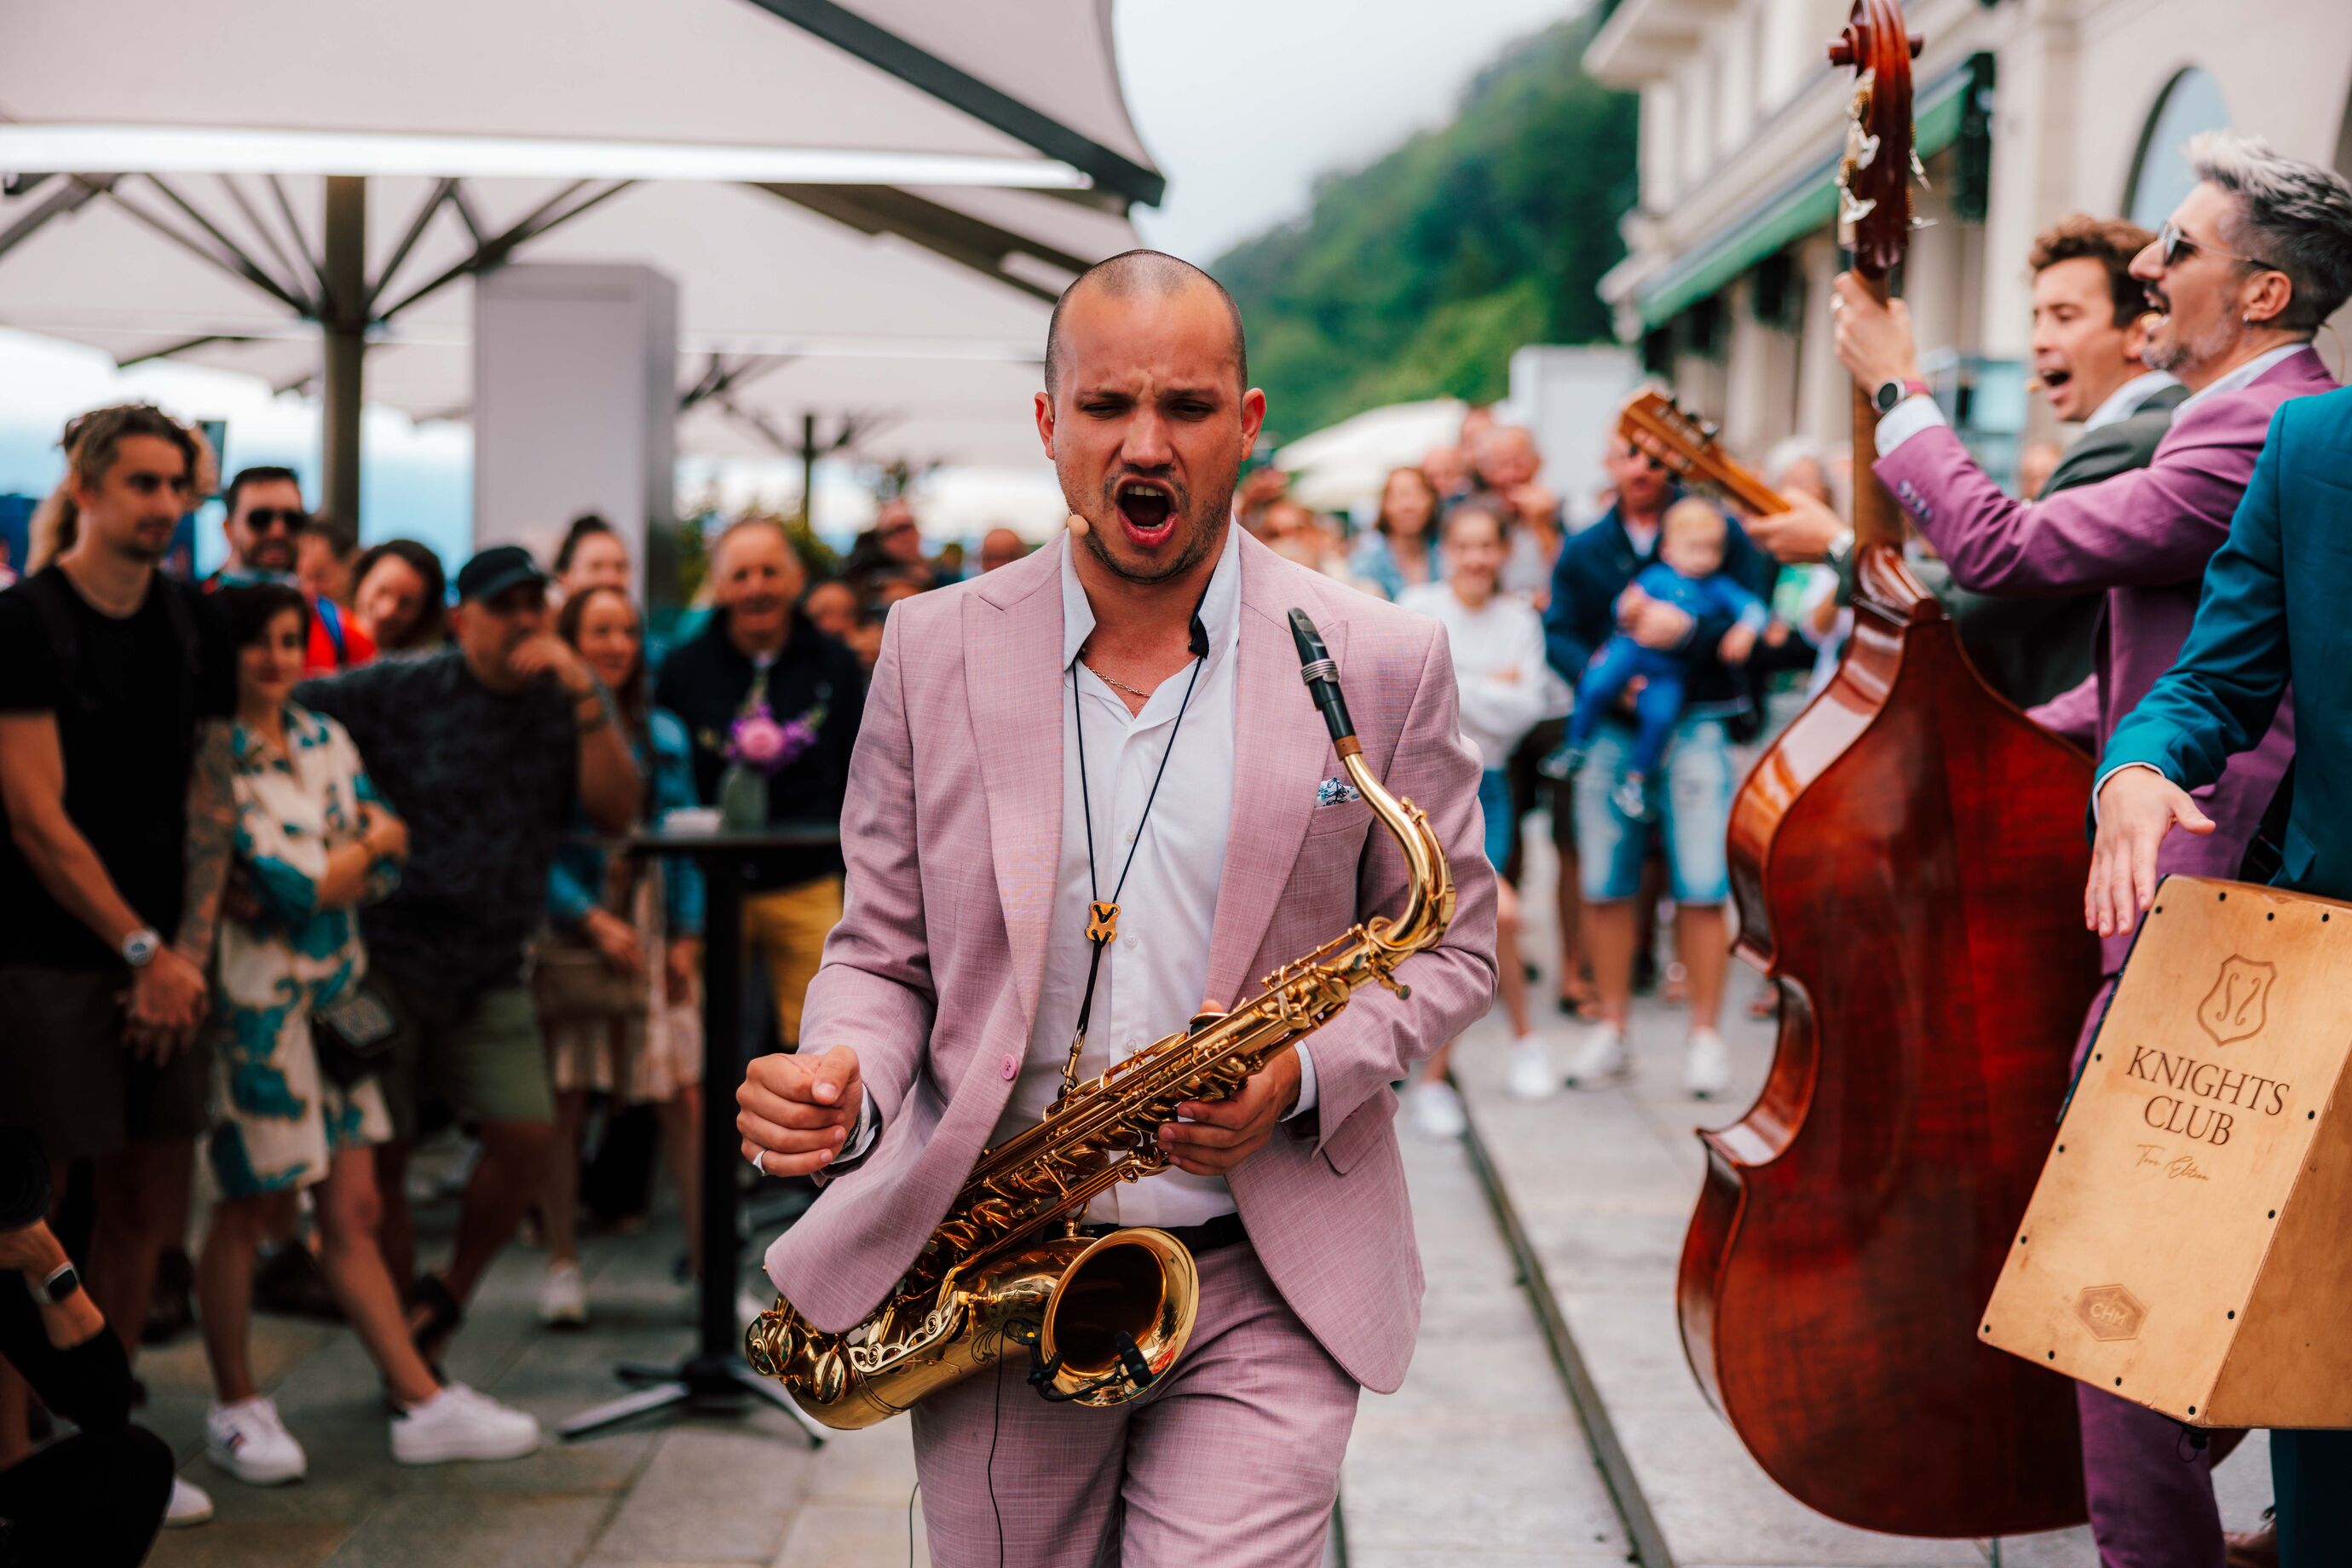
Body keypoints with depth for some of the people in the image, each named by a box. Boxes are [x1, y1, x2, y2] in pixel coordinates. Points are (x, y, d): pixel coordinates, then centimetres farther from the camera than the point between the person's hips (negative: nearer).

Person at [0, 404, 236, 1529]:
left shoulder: (195, 625, 10)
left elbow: (213, 799, 10)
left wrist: (187, 949, 0)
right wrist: (145, 949, -12)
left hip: (156, 958, 7)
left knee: (152, 1205, 11)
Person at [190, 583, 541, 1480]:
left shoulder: (326, 740, 11)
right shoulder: (211, 757, -11)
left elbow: (384, 874, 5)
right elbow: (292, 888, -16)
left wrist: (305, 878, -12)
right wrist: (372, 842, 0)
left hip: (335, 995, 6)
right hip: (257, 998, -6)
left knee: (353, 1210, 9)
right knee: (253, 1208, 4)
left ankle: (421, 1404, 10)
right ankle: (236, 1408, 18)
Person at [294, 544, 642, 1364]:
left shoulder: (572, 699, 6)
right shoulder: (404, 690, -4)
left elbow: (617, 811, -7)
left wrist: (584, 695, -15)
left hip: (489, 969, 3)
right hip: (386, 956, -2)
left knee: (527, 1136, -10)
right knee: (381, 1153, 1)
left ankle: (448, 1294, 18)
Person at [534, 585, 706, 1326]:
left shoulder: (663, 736, 10)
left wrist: (686, 933, 0)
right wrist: (591, 918, -14)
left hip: (650, 926, 3)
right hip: (567, 930, -2)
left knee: (685, 1092, -5)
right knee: (564, 1098, 2)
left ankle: (709, 1263, 0)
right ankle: (562, 1265, 14)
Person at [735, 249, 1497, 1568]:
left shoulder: (1384, 663, -1)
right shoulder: (935, 650, 4)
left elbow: (1450, 942, 7)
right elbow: (885, 953, 9)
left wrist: (1308, 1074, -12)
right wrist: (841, 1090, -12)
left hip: (1266, 1289, -2)